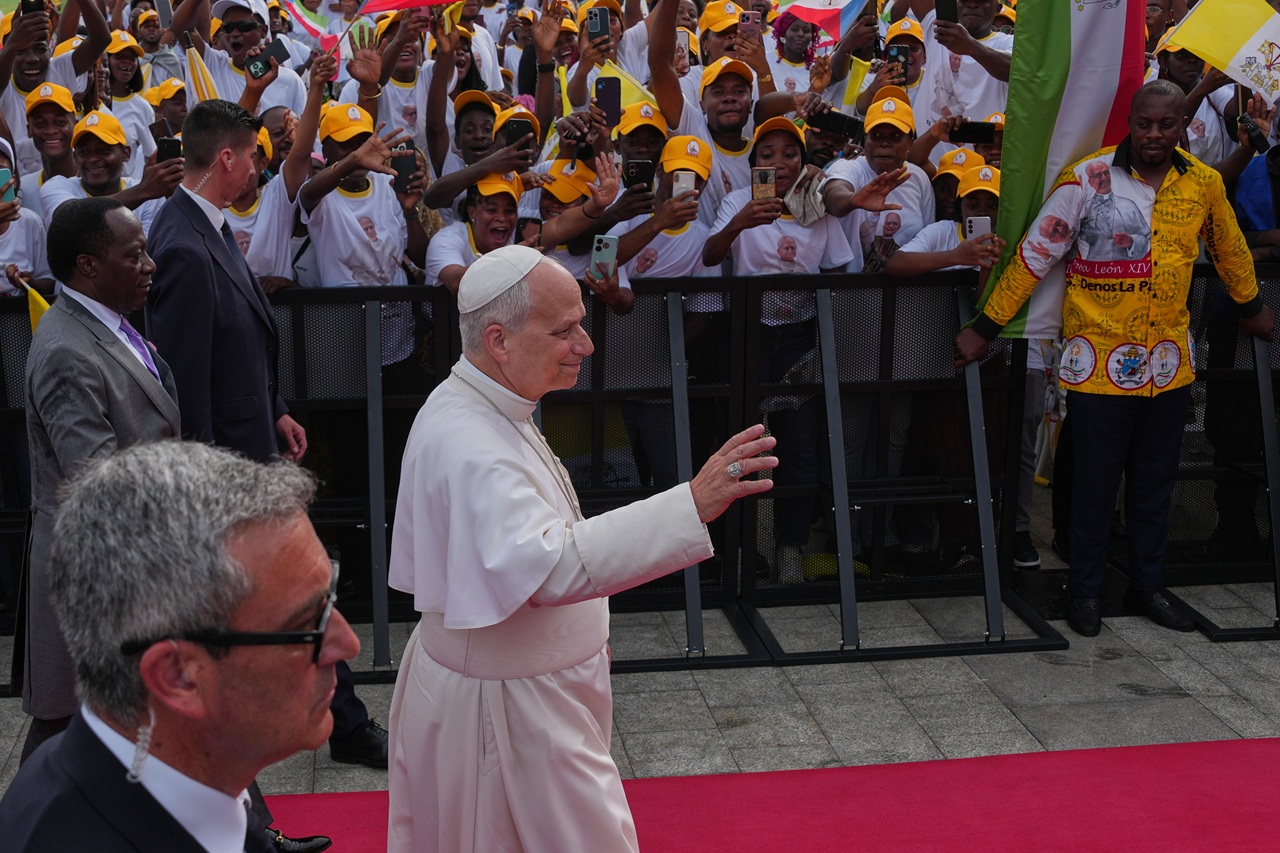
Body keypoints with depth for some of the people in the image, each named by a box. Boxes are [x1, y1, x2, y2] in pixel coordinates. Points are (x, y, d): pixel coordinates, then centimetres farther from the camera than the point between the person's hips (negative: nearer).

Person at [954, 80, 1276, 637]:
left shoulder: (1203, 184, 3)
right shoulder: (1087, 178, -10)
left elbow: (1229, 249, 21)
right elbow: (1034, 257, -7)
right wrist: (985, 328, -7)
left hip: (1169, 364, 4)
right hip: (1099, 361, -4)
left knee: (1154, 484, 14)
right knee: (1095, 484, 5)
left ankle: (1148, 585, 29)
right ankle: (1085, 592, 20)